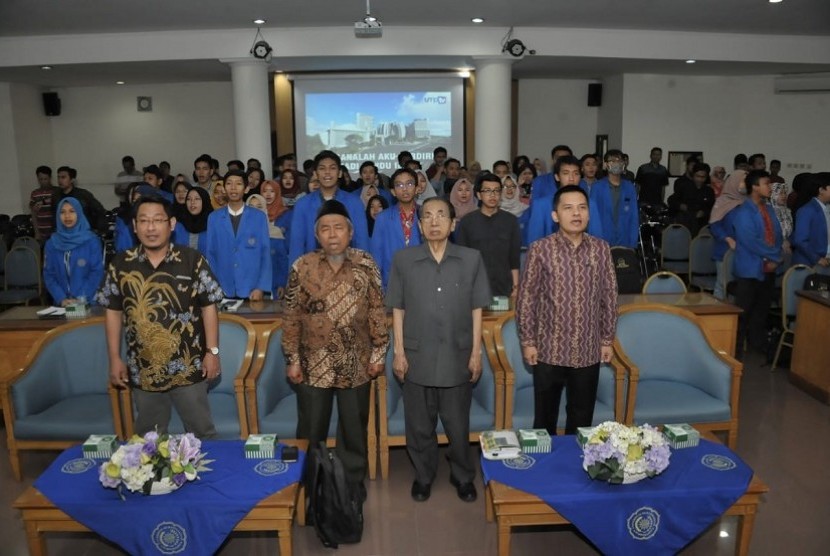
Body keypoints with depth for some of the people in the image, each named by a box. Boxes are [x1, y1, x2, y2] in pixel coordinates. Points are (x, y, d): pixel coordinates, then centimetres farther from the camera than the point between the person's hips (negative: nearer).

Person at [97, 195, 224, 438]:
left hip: (188, 367, -2)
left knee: (201, 431, 12)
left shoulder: (192, 260, -8)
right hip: (143, 370, 2)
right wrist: (115, 358, 3)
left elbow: (208, 306, -5)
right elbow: (114, 312, 5)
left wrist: (212, 351, -8)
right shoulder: (120, 265, -2)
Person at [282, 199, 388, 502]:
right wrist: (292, 359, -3)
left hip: (356, 364, 1)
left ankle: (354, 482, 35)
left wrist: (378, 352, -2)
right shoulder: (302, 267, -5)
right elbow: (291, 317, -2)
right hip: (313, 365, 0)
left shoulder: (366, 265, -4)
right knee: (311, 431, 14)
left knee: (354, 429, 15)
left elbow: (377, 311, 0)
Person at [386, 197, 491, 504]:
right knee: (419, 424, 14)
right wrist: (398, 351, -2)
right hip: (417, 356, 0)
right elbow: (398, 309, 1)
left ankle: (463, 476, 37)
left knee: (458, 424, 13)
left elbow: (476, 309, 1)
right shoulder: (403, 259, -3)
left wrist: (476, 352, -1)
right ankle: (423, 475, 36)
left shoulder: (472, 259, -3)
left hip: (457, 357, 0)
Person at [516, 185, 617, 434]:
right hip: (549, 350, -2)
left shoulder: (601, 249, 0)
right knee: (545, 418, 12)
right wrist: (527, 341, -5)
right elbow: (526, 298, -5)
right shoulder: (540, 249, -8)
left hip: (588, 351, 2)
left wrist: (607, 339, 7)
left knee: (582, 419, 15)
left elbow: (609, 296, 7)